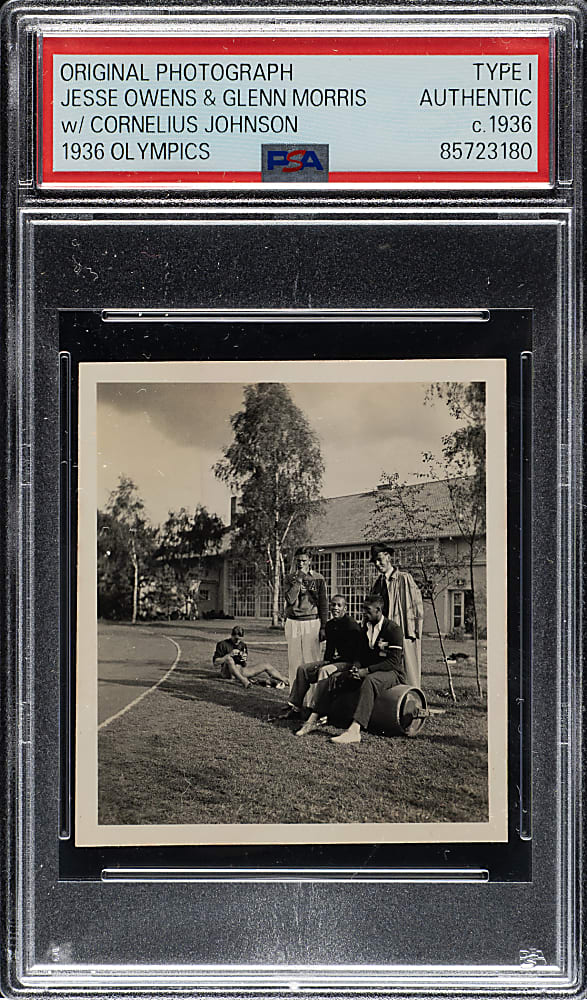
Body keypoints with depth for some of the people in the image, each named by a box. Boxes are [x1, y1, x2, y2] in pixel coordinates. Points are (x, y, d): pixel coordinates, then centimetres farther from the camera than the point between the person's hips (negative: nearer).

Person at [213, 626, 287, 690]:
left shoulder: (243, 645, 16)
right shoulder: (223, 644, -1)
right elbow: (215, 663, -9)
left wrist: (245, 658, -2)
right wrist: (229, 655, -18)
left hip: (241, 671, 6)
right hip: (227, 672, -6)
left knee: (267, 666, 0)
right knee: (229, 658, -38)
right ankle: (243, 681, -52)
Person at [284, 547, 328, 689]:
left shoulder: (318, 579, 4)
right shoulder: (290, 578, 8)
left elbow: (323, 604, 5)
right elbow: (290, 599, -7)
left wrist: (323, 627, 0)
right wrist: (298, 580, -11)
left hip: (312, 622, -2)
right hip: (293, 623, 2)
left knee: (312, 659, -7)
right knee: (294, 660, 2)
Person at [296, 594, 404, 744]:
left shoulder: (393, 629, -14)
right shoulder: (366, 628, 11)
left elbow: (394, 661, -20)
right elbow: (361, 653, 19)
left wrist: (366, 670, -24)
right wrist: (356, 667, -5)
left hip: (392, 673, -8)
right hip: (367, 671, 8)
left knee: (369, 681, -40)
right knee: (334, 679, -7)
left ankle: (354, 731, -52)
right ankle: (313, 720, -8)